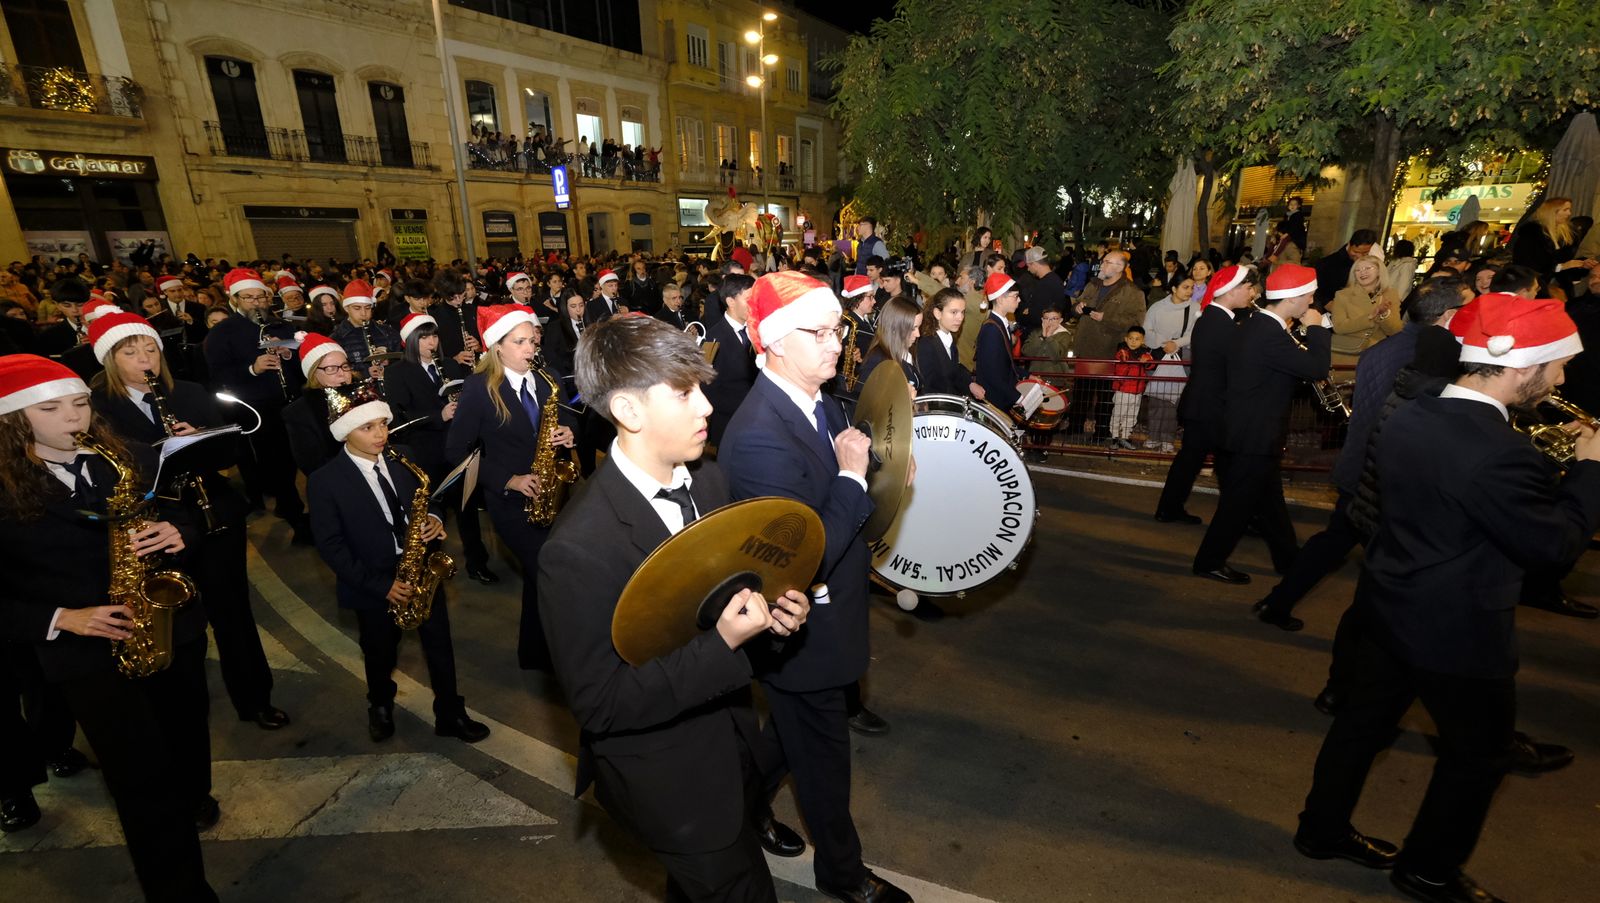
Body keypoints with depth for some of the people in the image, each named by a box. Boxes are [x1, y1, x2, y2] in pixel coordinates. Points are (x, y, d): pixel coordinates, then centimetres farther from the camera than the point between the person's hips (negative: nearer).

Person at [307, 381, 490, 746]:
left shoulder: (402, 460, -2)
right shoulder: (324, 481, -14)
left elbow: (427, 500, 10)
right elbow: (330, 546, -13)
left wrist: (434, 519, -16)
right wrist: (381, 585, -19)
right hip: (373, 585, -2)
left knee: (440, 648, 10)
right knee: (380, 656, 19)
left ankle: (450, 715, 28)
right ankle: (380, 707, 48)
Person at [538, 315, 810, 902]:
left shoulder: (706, 478, -8)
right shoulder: (578, 549, -30)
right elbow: (599, 704, -25)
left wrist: (769, 606, -13)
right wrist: (722, 644, -32)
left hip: (732, 738, 6)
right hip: (669, 779, -6)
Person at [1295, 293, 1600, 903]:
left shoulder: (1406, 419, -3)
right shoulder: (1499, 453, -28)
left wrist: (1551, 465, 9)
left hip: (1390, 606, 7)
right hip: (1460, 634, -7)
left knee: (1363, 720, 20)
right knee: (1478, 754, 16)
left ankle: (1323, 828, 36)